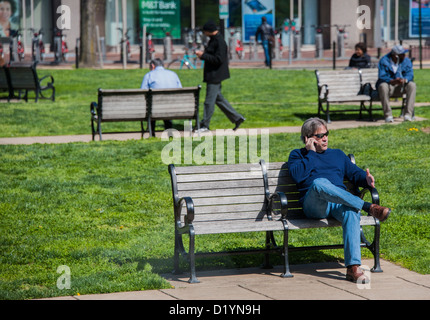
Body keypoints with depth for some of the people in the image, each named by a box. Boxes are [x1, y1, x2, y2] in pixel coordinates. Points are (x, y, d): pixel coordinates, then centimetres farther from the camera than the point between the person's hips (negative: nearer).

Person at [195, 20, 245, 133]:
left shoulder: (220, 42, -19)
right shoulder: (213, 40, 13)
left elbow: (219, 59, -24)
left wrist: (203, 55, -22)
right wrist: (203, 54, 7)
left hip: (215, 76, -11)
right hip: (212, 76, 11)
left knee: (209, 100, -5)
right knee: (218, 98, 16)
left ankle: (205, 125, 1)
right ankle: (237, 118, 21)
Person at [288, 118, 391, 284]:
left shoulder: (338, 154, 33)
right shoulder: (298, 155, 20)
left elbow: (355, 173, 24)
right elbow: (297, 176, -1)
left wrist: (366, 179, 1)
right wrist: (311, 153, 3)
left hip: (339, 203, 3)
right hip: (314, 205, -3)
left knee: (352, 211, -36)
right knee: (319, 183, -40)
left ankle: (353, 267, -46)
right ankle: (369, 207, -39)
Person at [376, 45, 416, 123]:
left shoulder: (406, 61, 0)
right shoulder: (384, 61, -12)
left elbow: (410, 74, -11)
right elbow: (382, 77, -20)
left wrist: (404, 80, -36)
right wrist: (393, 81, -39)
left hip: (401, 86, 3)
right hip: (388, 85, -3)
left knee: (412, 85, -26)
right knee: (382, 86, -37)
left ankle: (408, 114, -29)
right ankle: (388, 115, -34)